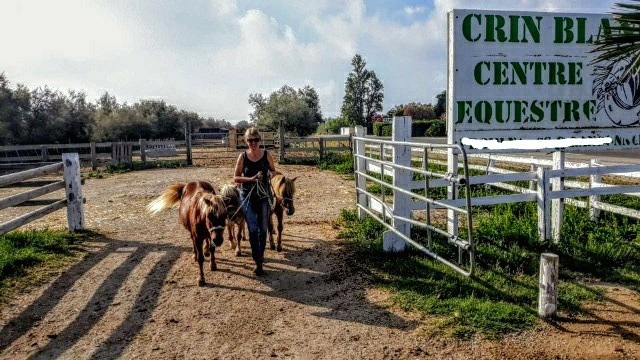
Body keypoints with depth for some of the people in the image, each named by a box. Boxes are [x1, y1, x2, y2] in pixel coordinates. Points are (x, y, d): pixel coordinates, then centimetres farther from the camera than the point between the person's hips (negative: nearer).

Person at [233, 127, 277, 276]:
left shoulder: (267, 154, -3)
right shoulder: (243, 156, -5)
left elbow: (273, 170, 11)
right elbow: (235, 178, -3)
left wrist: (276, 174, -13)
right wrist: (251, 179, -19)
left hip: (264, 195, 1)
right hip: (247, 196, -1)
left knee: (263, 228, 10)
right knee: (253, 229, -5)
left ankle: (260, 254, 33)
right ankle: (258, 263, 0)